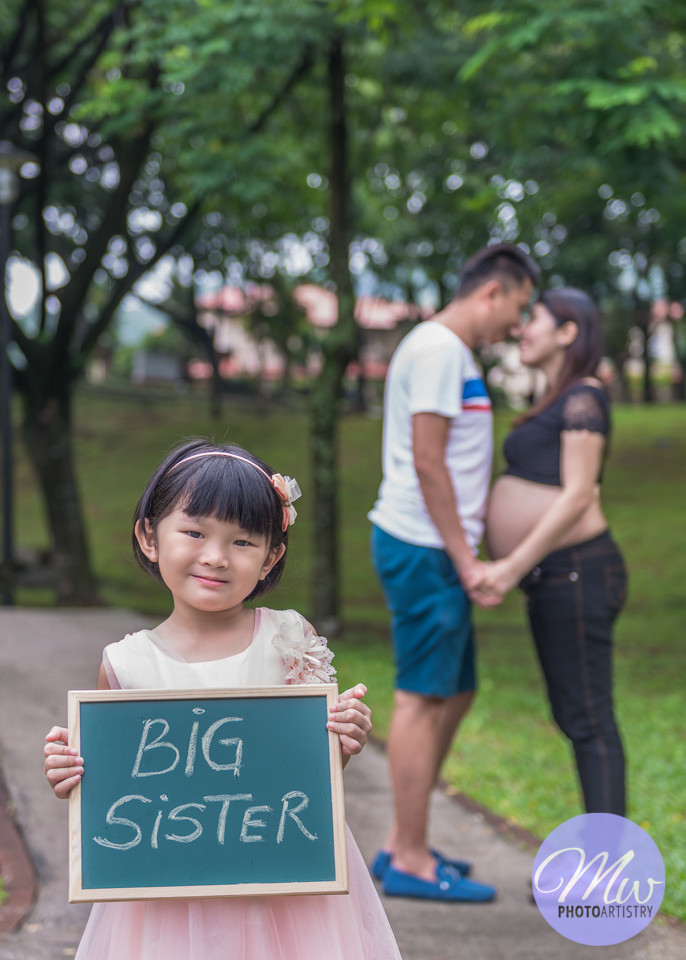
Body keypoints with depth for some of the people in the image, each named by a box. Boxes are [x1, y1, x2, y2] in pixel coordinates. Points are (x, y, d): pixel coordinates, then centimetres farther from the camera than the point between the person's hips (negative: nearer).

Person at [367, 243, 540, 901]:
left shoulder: (449, 352, 20)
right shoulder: (438, 349, -13)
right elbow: (426, 462, -19)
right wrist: (465, 559, -17)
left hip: (432, 550, 11)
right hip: (425, 549, -11)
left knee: (452, 695, 14)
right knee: (422, 698, -6)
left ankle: (401, 847, 20)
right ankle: (410, 861, 0)